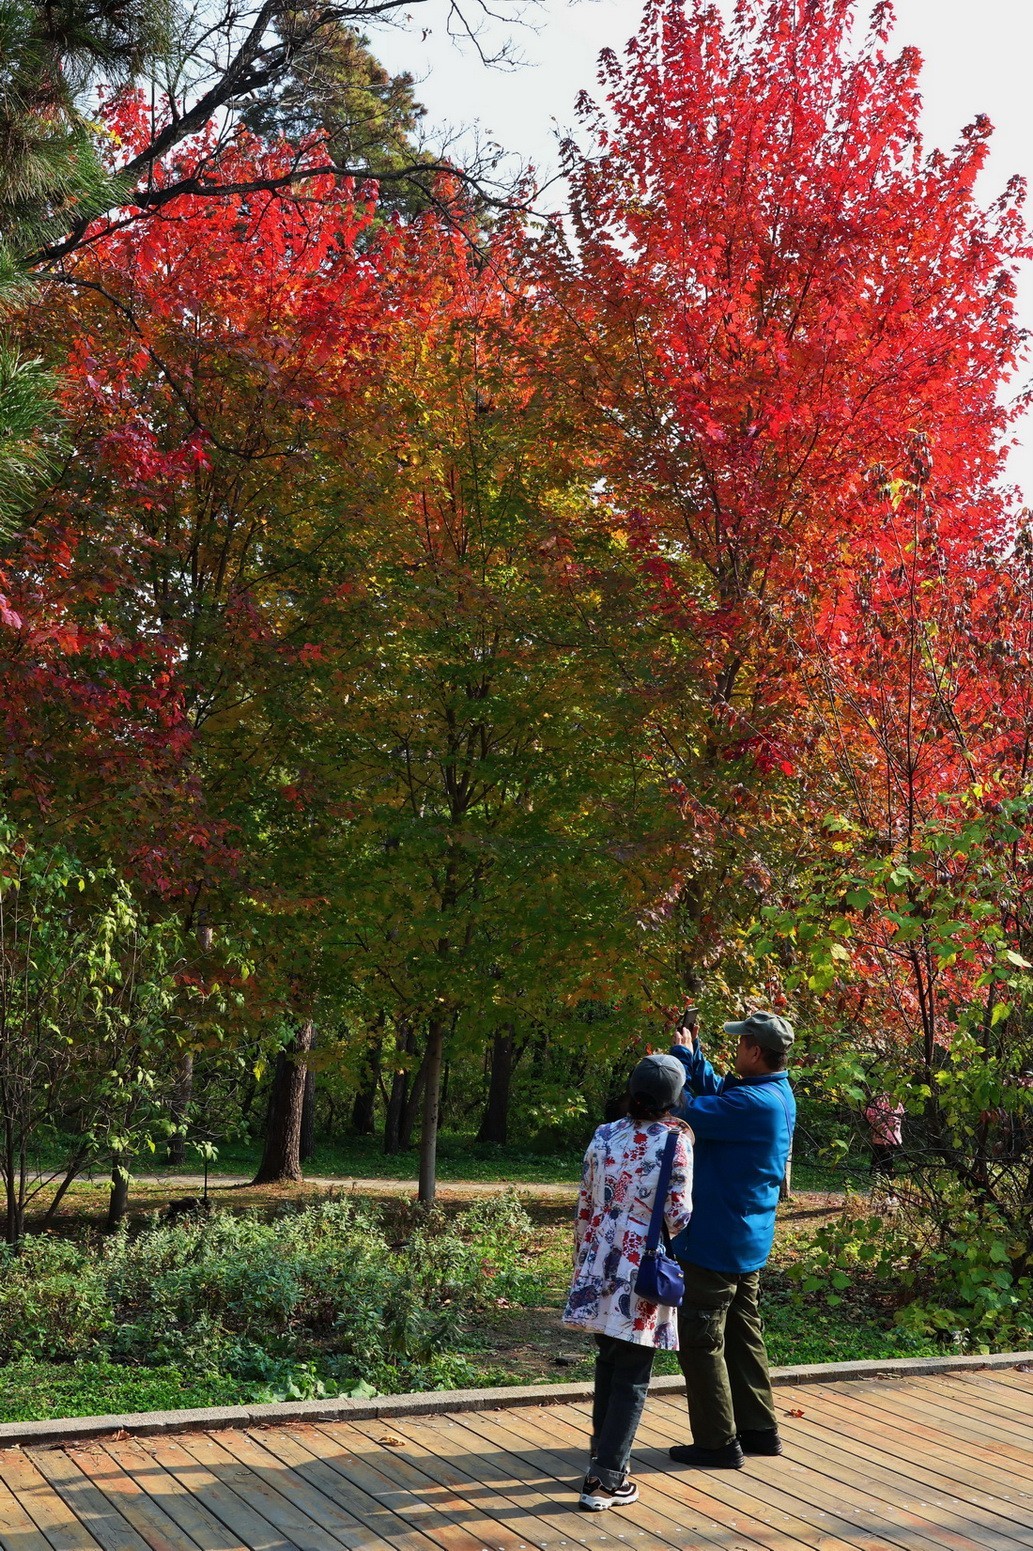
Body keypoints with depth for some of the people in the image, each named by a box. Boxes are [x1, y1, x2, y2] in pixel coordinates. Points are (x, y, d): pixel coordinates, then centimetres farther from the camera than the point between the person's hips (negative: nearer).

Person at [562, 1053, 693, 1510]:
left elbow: (584, 1209, 7)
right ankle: (604, 1480, 7)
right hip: (642, 1275, -5)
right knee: (631, 1380, 5)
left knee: (608, 1365, 20)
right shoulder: (675, 1141, -12)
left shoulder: (604, 1136, 2)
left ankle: (603, 1456, 31)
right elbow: (678, 1216, -13)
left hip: (599, 1271, 5)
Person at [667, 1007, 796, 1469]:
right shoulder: (777, 1093, 5)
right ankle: (759, 1429, 28)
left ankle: (718, 1442, 7)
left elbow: (686, 1111, -26)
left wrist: (680, 1052, -14)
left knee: (701, 1341, 1)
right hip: (747, 1240, 10)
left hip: (717, 1240, -10)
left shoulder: (754, 1103, -26)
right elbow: (714, 1091, 16)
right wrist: (691, 1051, 6)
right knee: (743, 1335, 20)